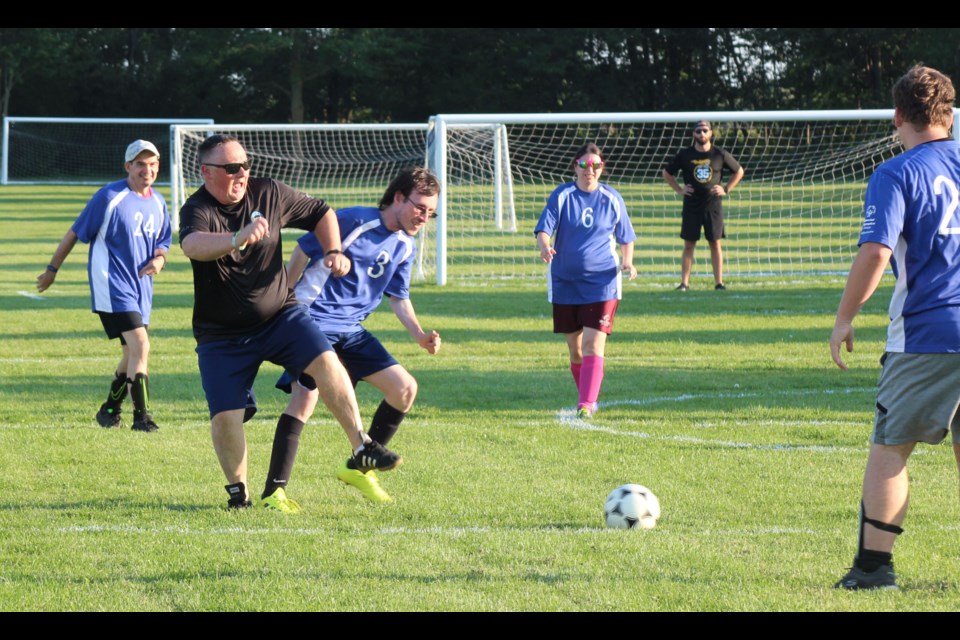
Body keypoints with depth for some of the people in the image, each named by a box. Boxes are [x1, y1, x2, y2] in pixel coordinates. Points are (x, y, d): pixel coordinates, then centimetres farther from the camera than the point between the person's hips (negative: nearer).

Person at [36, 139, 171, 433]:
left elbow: (163, 242, 20)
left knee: (132, 354, 13)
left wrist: (159, 259, -4)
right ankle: (141, 416, -14)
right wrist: (52, 269, 2)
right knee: (140, 345, -18)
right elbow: (75, 233, -3)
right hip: (112, 285, -7)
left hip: (141, 287, 7)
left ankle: (110, 410, 32)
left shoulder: (158, 203, 9)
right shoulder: (110, 197, -10)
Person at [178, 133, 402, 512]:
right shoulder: (197, 210, -17)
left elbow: (320, 213, 14)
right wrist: (237, 239, -60)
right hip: (221, 335, -2)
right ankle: (238, 492, 12)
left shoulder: (269, 193, -3)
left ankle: (362, 448, -14)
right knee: (225, 417, -10)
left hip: (280, 315, 2)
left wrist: (334, 251, -2)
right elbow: (192, 244, -42)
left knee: (326, 363, -22)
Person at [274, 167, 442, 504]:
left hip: (352, 330, 8)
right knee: (305, 397, -23)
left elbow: (398, 297, 18)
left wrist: (420, 334, 1)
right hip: (313, 321, -8)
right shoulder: (354, 221, -15)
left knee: (405, 388, 2)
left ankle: (359, 468, 16)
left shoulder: (406, 247, 9)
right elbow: (303, 251, -10)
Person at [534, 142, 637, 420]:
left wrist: (627, 261, -6)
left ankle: (587, 405, -20)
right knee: (575, 349, 8)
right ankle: (588, 398, 26)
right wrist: (545, 247, -30)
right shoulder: (561, 196, -1)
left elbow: (626, 238, 13)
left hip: (602, 282, -1)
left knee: (593, 345, -15)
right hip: (565, 281, 1)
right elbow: (543, 230, -7)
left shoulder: (612, 199, 2)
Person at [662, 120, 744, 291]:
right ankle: (684, 282, 2)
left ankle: (719, 282, 5)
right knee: (689, 245, 0)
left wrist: (726, 190, 4)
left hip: (713, 206, 0)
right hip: (691, 207, 0)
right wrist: (679, 190, 2)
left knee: (715, 244, 1)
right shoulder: (684, 155, 0)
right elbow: (667, 173, 13)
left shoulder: (720, 154, 0)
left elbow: (739, 171, 13)